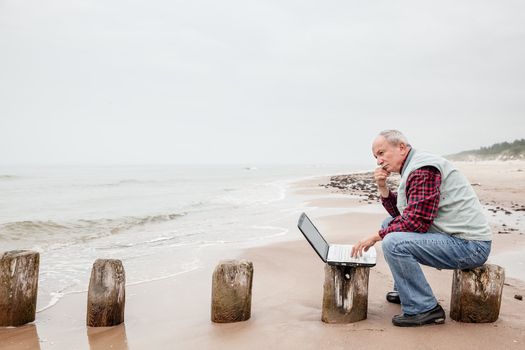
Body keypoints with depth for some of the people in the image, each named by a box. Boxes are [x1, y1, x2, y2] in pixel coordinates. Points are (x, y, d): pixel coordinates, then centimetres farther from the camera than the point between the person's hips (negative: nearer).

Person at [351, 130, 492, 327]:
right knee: (389, 224, 17)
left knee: (393, 242, -26)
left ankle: (425, 309, -12)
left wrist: (376, 236, -14)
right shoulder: (413, 169, 15)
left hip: (470, 245, -11)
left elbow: (416, 221, -24)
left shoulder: (423, 170, -18)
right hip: (455, 236, 11)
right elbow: (400, 214, 16)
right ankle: (406, 291, 22)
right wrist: (382, 188, 2)